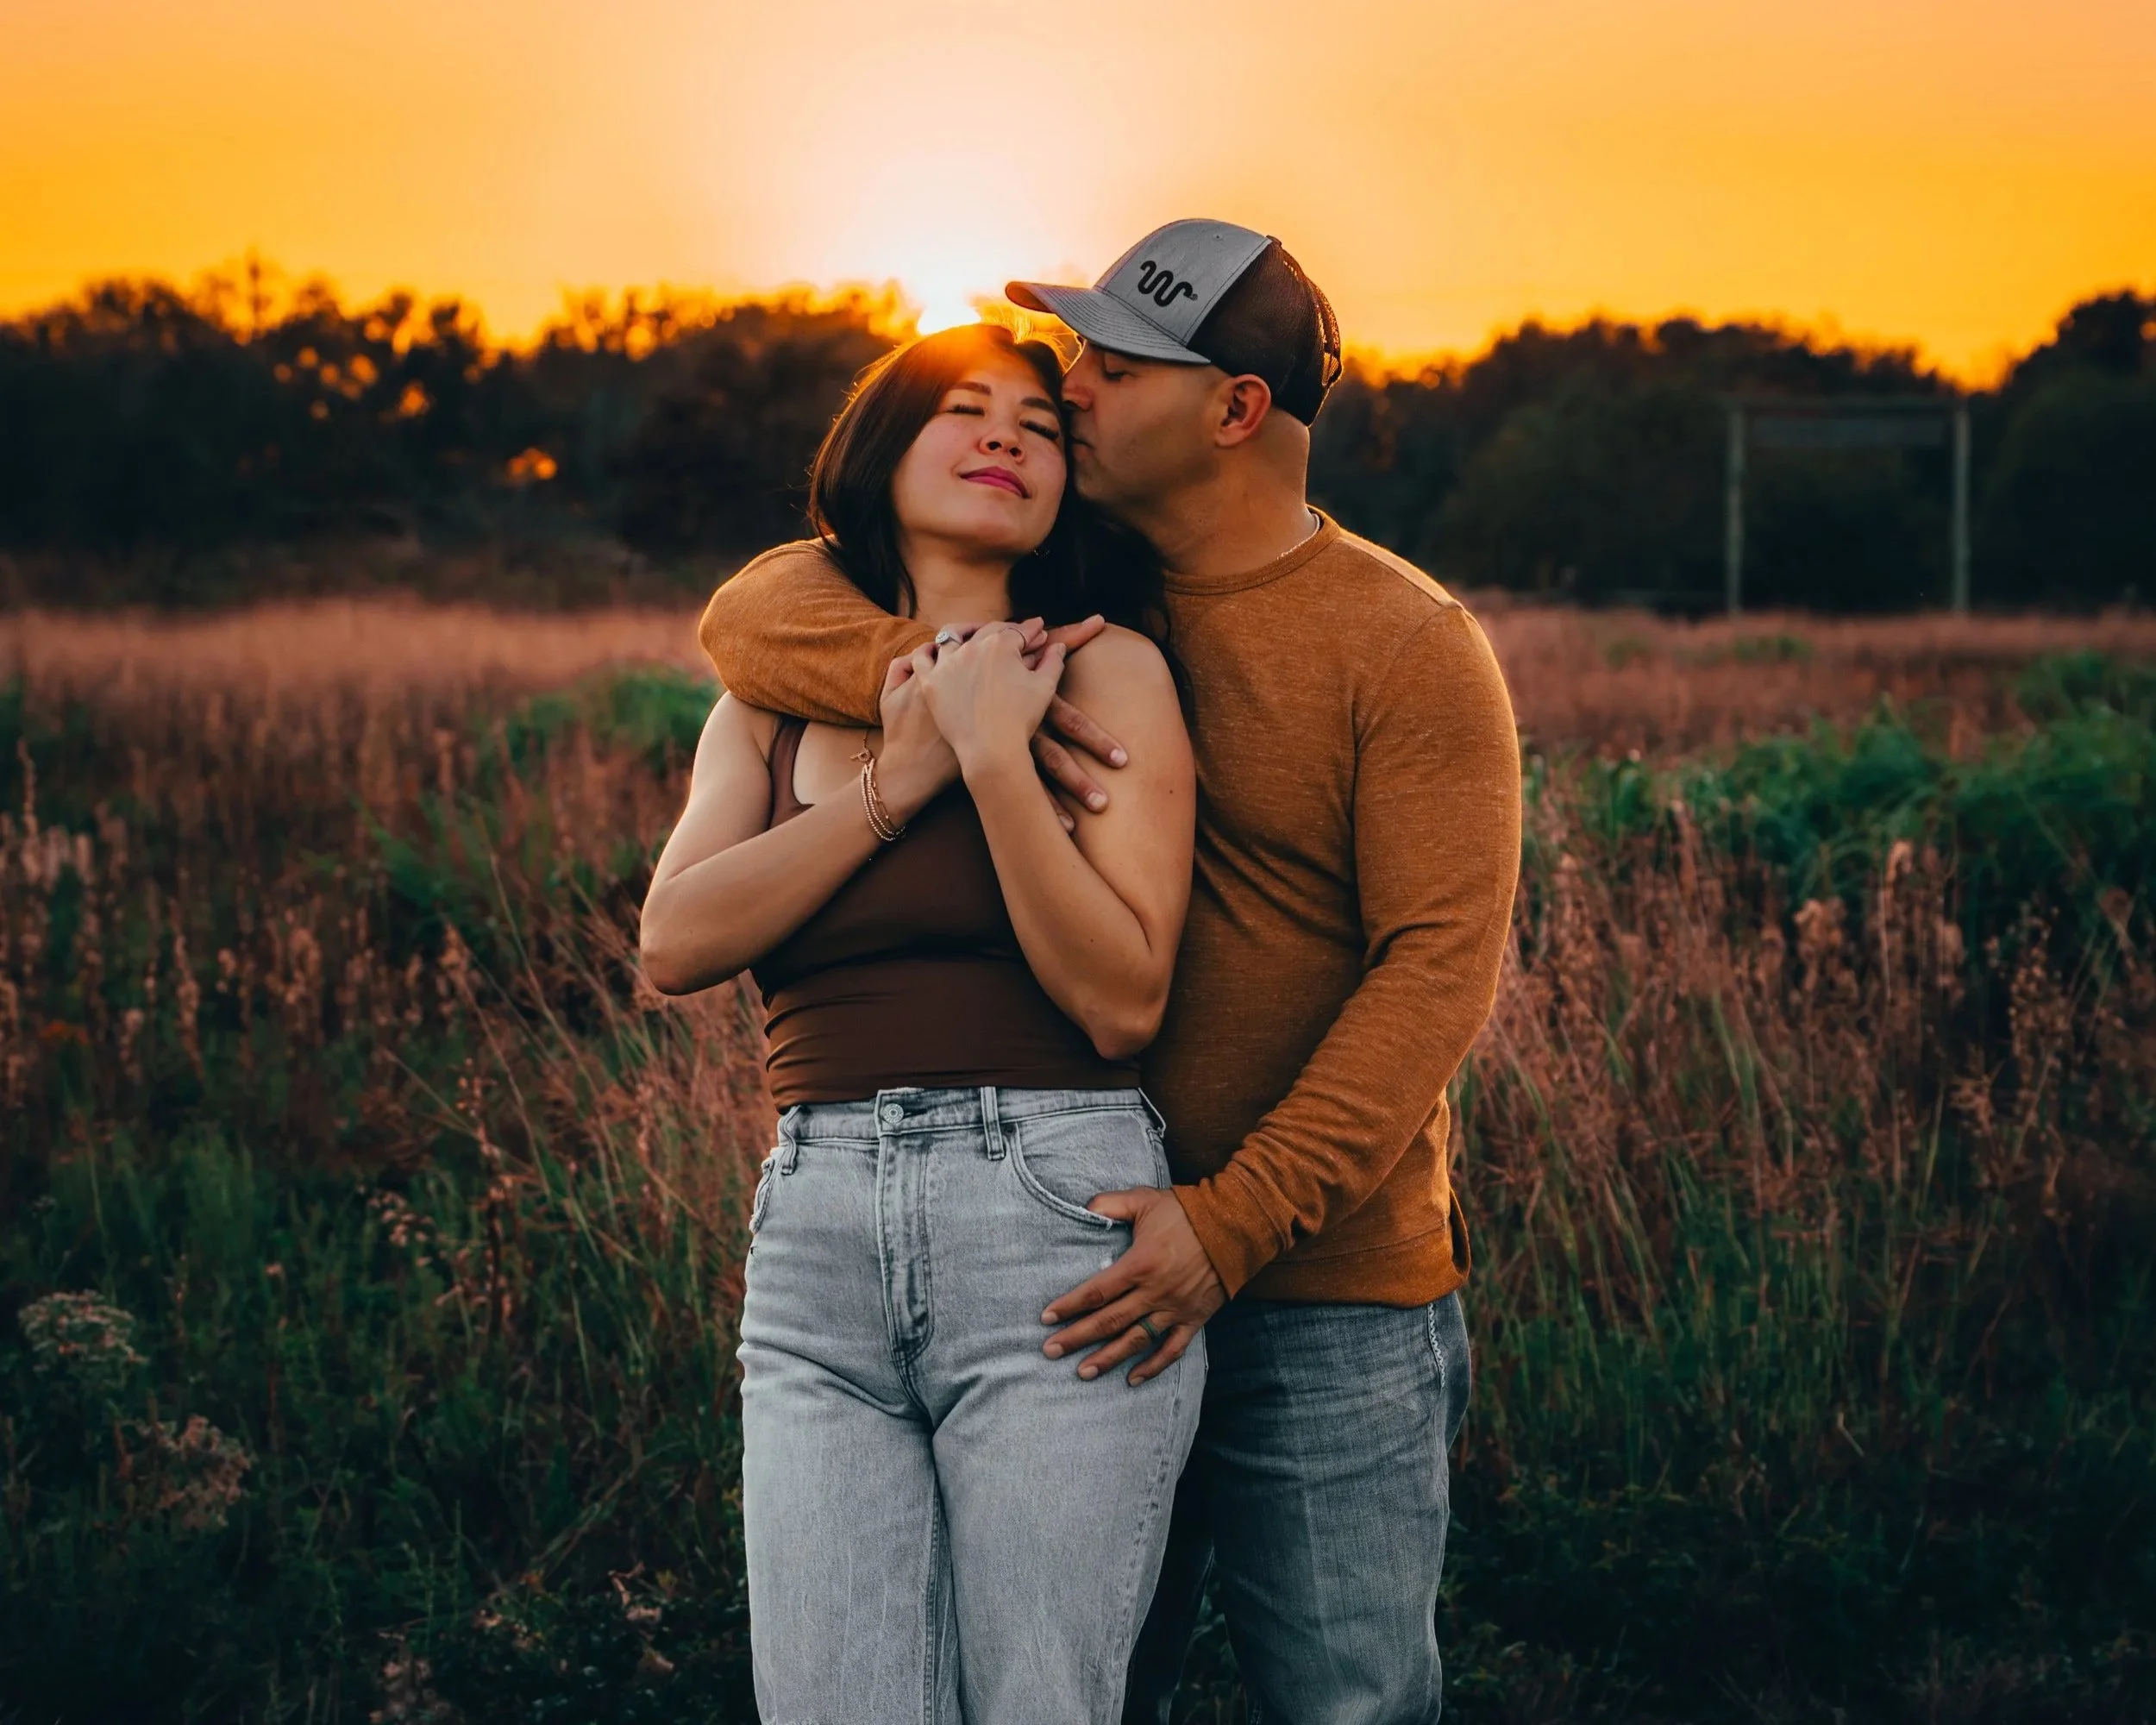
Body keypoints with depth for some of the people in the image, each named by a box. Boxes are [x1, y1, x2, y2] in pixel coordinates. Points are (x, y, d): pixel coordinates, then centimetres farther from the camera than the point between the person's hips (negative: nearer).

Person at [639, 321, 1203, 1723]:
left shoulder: (1105, 670, 4)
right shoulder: (774, 698, 16)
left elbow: (1123, 1004, -6)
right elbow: (676, 942, -1)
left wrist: (994, 755, -11)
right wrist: (899, 778, -6)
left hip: (1055, 1219, -3)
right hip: (817, 1240, 3)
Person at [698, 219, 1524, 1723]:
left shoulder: (1410, 646, -6)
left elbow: (1441, 963, -14)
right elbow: (755, 614, 2)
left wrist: (1234, 1221, -22)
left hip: (1327, 1296, -4)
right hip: (1087, 1273, 4)